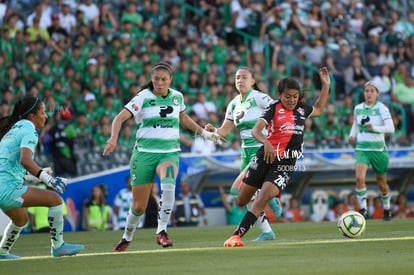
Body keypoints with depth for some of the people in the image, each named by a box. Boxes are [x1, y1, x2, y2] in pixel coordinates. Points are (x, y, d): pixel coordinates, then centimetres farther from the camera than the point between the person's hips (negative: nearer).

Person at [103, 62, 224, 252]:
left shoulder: (177, 97, 6)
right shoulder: (143, 97, -6)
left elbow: (183, 119, 27)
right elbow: (120, 118, -17)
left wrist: (206, 134, 28)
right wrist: (114, 138, -34)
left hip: (170, 153, 2)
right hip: (144, 153, -2)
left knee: (169, 185, -33)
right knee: (139, 206, 1)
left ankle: (162, 232, -22)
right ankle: (126, 238, 30)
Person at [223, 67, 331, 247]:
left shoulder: (302, 109, 11)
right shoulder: (274, 108, -5)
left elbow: (318, 110, 34)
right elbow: (256, 130, -18)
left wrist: (326, 85, 25)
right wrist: (265, 142, -38)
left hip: (286, 164, 2)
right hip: (266, 157, -2)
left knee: (263, 198, -18)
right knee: (241, 200, 5)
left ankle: (237, 235, -20)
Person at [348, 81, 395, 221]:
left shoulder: (381, 108, -9)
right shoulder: (358, 108, 4)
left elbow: (390, 128, -19)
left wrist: (374, 128, -32)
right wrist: (352, 135, 5)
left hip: (378, 149, -2)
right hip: (361, 149, 2)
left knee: (382, 183, 12)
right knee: (359, 178, -22)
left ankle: (387, 208, 37)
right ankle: (363, 208, -13)